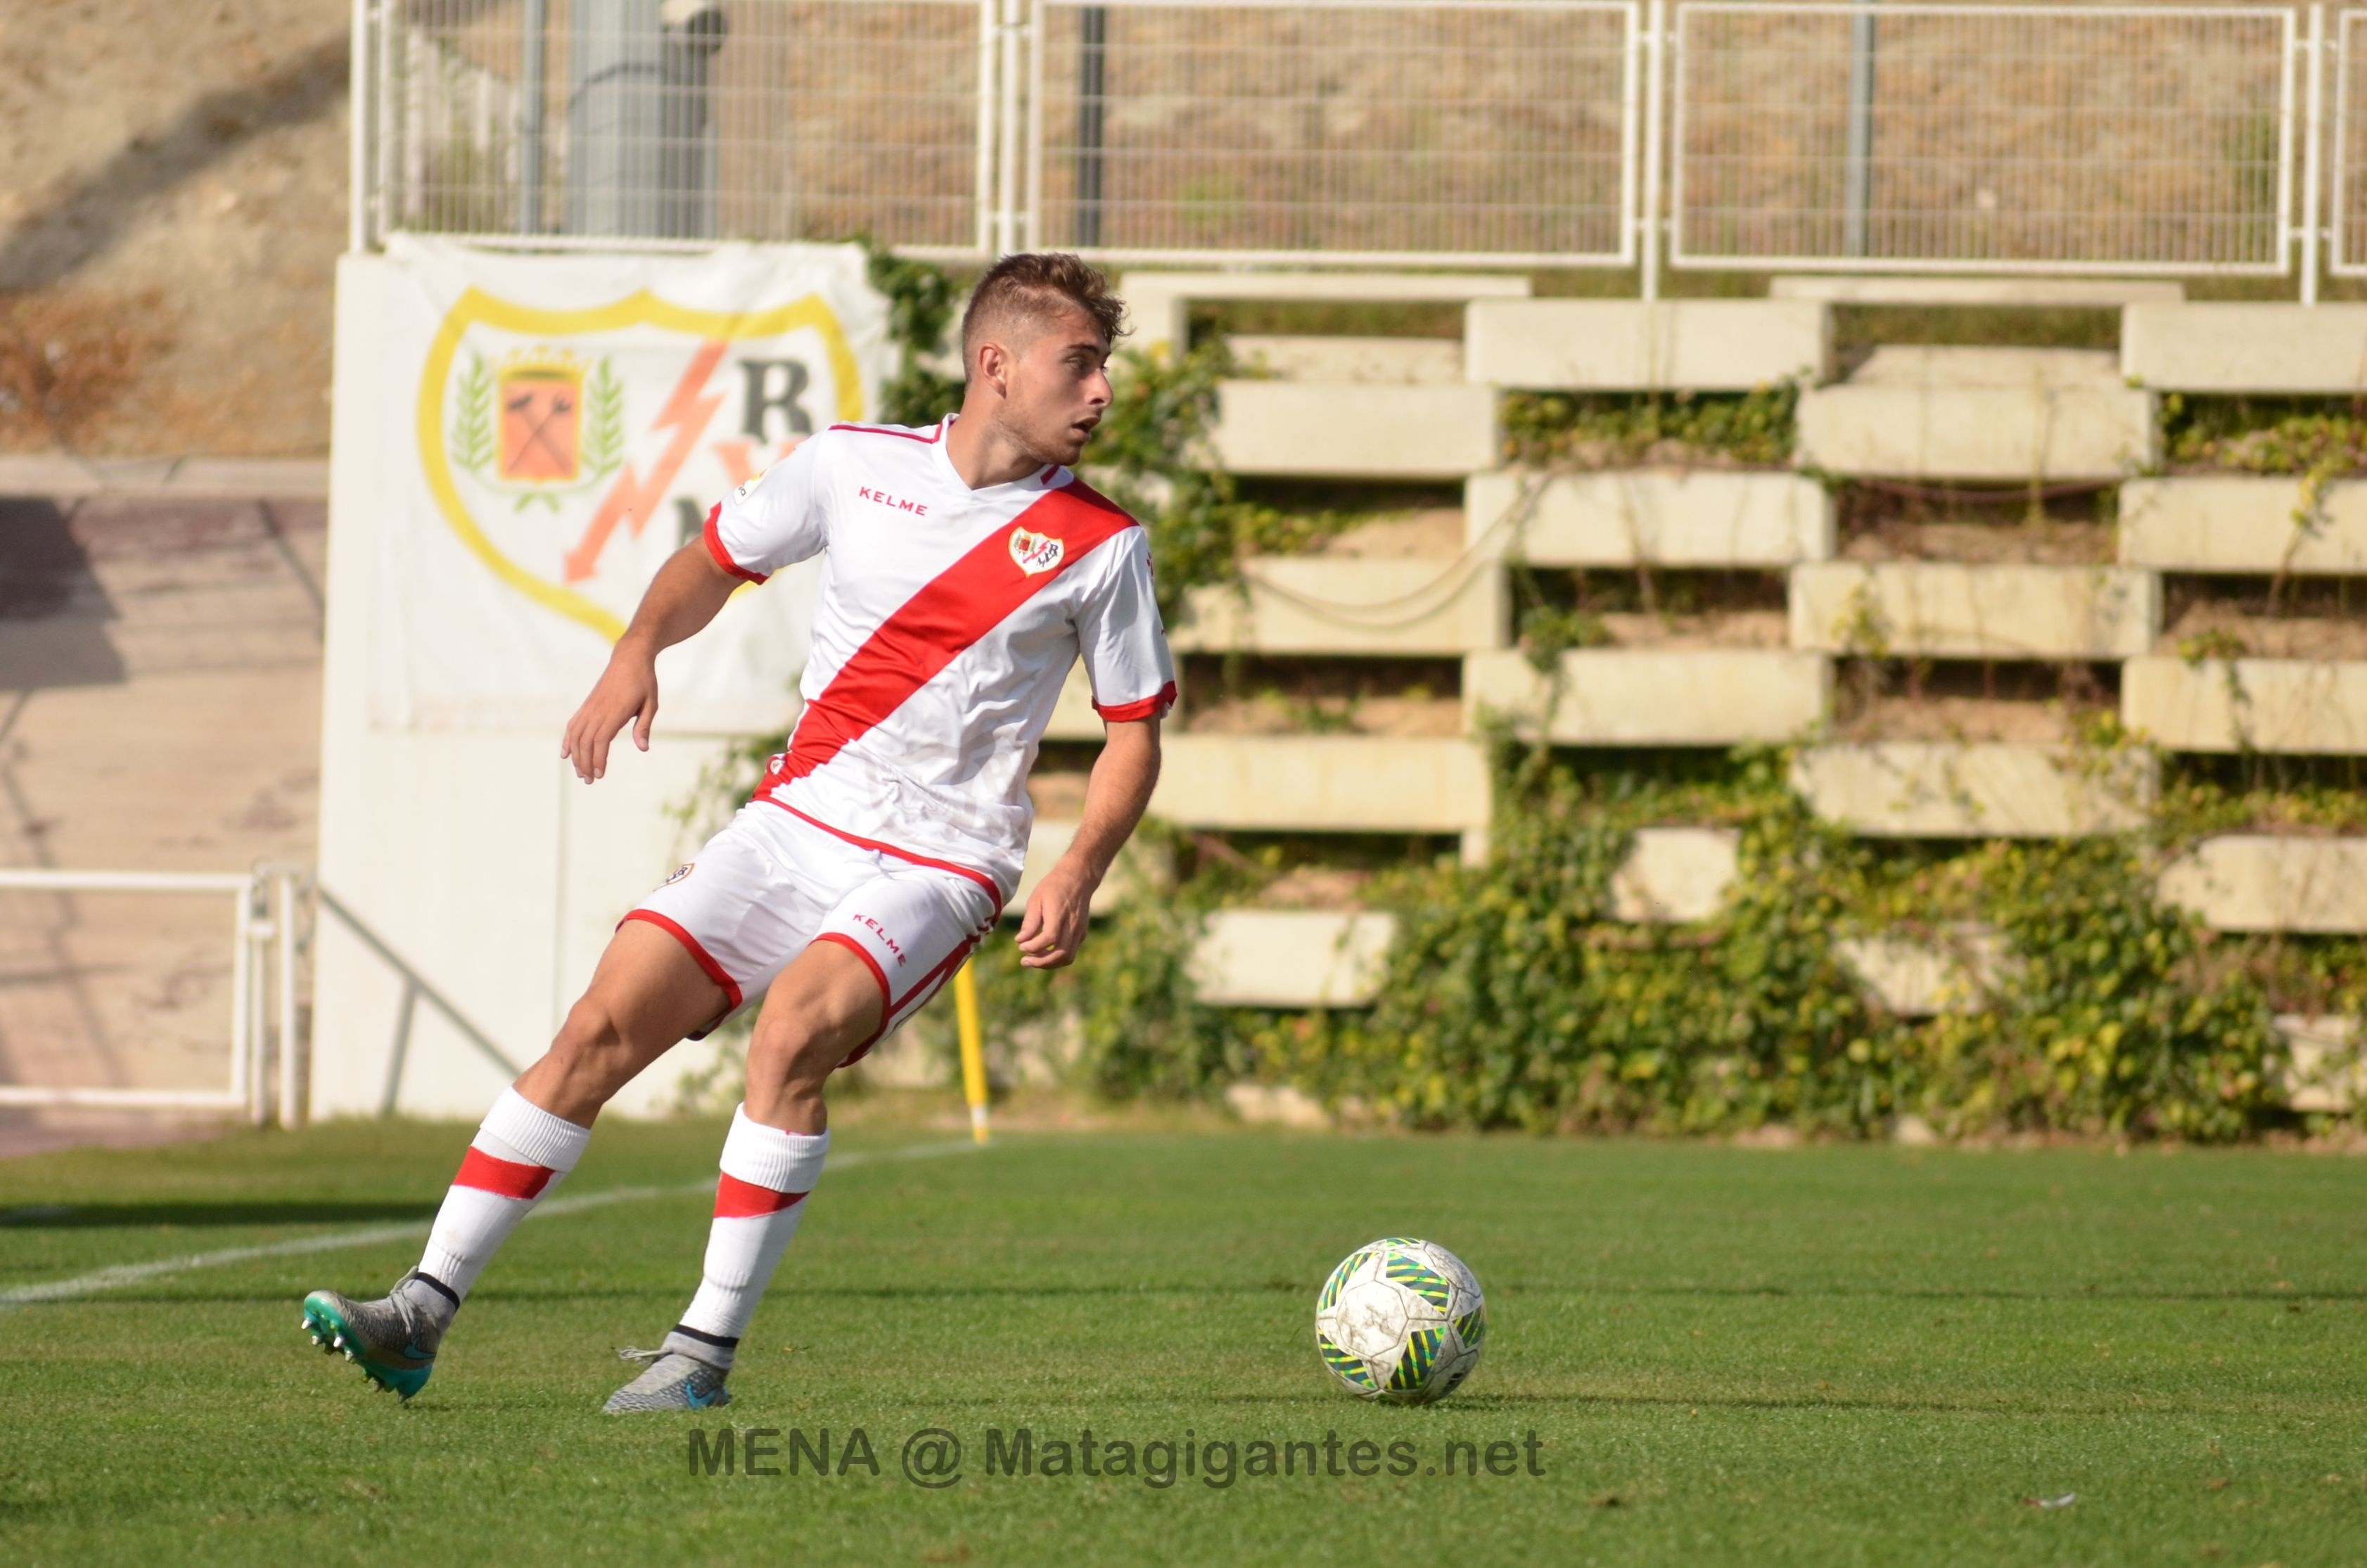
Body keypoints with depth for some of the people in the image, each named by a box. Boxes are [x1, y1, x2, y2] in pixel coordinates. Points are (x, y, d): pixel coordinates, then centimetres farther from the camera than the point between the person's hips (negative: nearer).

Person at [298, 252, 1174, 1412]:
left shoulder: (1101, 547, -1)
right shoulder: (855, 464, 4)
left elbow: (1134, 731, 6)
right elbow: (716, 559, 18)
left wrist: (1079, 872, -11)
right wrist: (639, 647, -2)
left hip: (939, 865, -3)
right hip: (796, 822, 3)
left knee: (794, 1030, -29)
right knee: (606, 1021, -10)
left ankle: (707, 1349, -22)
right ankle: (422, 1314, -6)